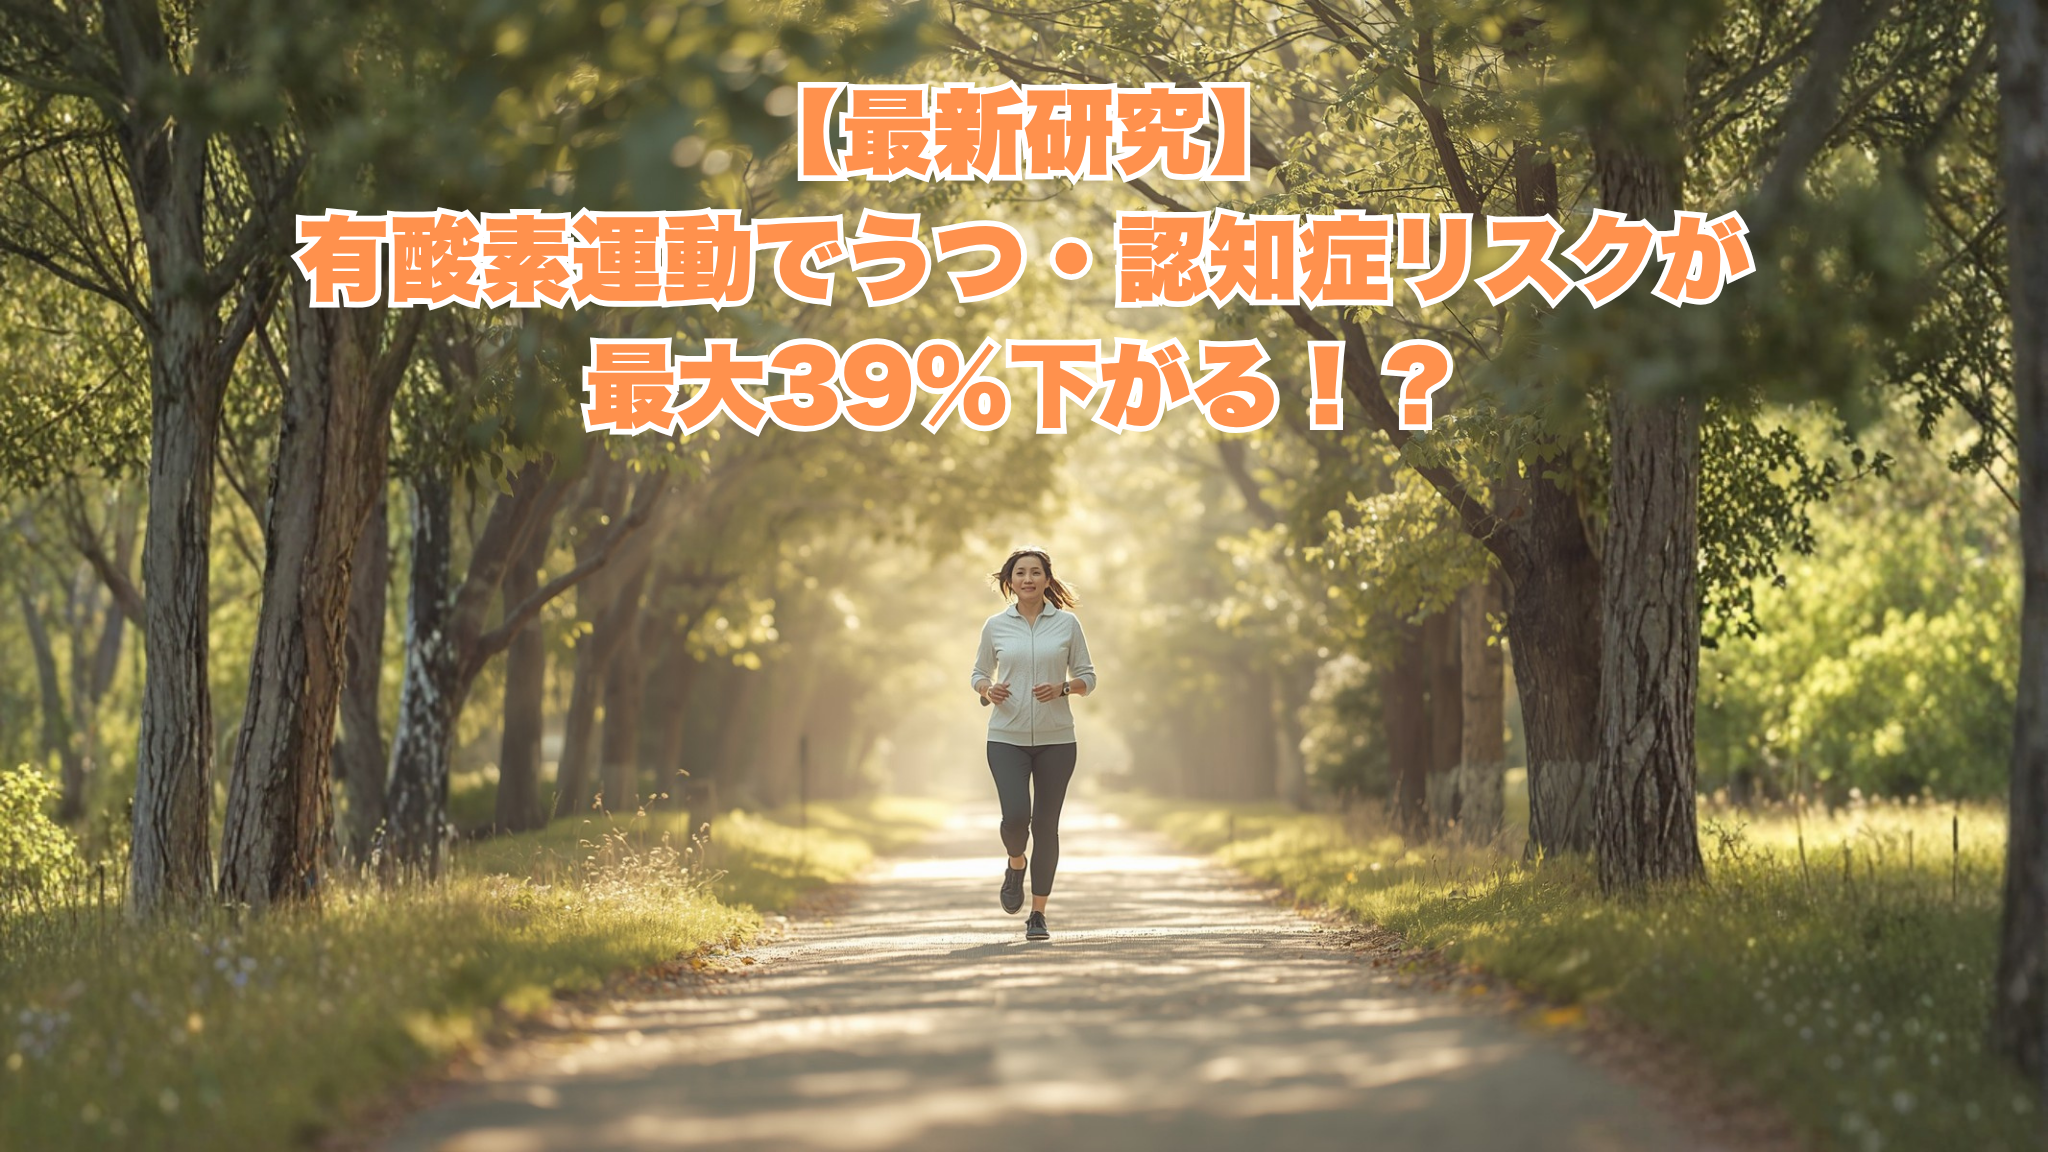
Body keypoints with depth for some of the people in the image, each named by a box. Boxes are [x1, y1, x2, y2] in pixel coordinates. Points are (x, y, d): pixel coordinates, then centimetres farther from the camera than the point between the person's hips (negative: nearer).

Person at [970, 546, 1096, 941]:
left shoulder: (1067, 623, 2)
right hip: (1007, 738, 0)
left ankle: (1038, 913, 11)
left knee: (1046, 823, 1)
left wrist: (1062, 688, -14)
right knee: (1016, 815, -17)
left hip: (1056, 739, 0)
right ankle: (1016, 865, 19)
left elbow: (1087, 677, 6)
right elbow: (978, 673, 13)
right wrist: (988, 691, -9)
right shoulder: (995, 626, 4)